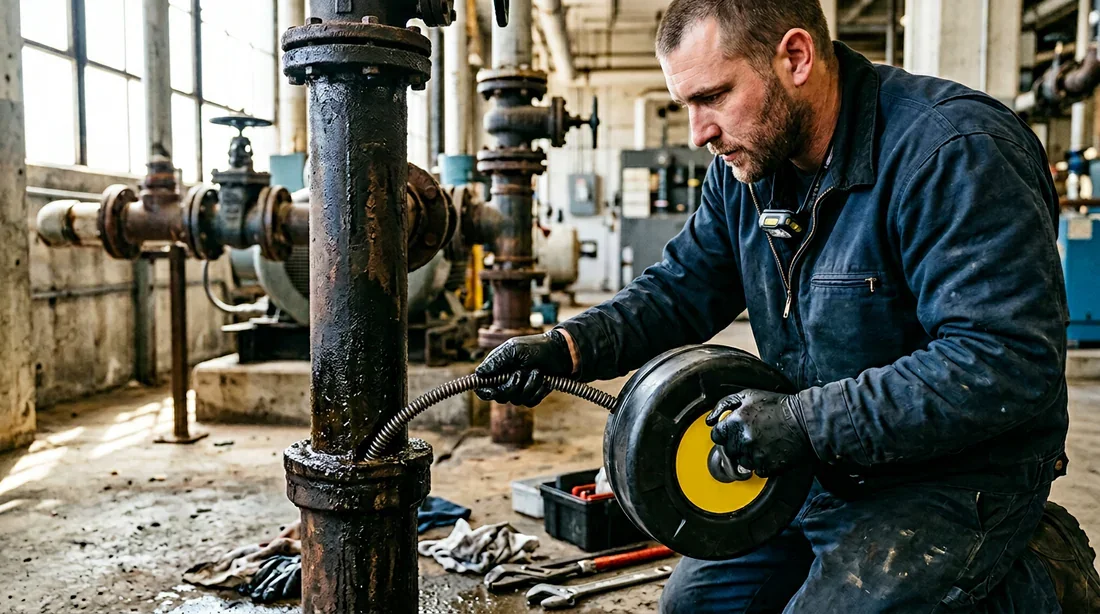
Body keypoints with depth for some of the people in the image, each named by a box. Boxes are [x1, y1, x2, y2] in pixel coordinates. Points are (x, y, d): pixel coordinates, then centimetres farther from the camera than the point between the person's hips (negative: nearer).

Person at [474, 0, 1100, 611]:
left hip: (955, 470, -7)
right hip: (824, 465, 8)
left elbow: (1012, 365, -29)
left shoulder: (954, 151, -24)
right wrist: (567, 346, -12)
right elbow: (682, 287, 5)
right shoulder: (747, 161, 0)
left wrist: (806, 422, -30)